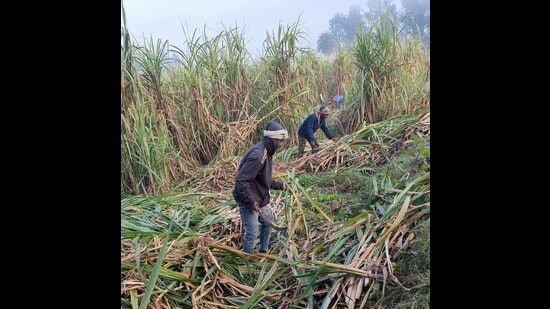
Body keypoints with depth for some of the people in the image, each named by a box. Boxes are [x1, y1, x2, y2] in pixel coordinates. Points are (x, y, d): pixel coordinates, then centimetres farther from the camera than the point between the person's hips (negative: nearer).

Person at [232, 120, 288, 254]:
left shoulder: (266, 152, 5)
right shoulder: (257, 155, -28)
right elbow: (241, 180, -31)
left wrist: (280, 185, 13)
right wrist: (251, 200, -27)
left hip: (260, 198, 11)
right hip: (249, 200, -11)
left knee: (268, 222, 25)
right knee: (252, 233, -3)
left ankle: (264, 251, 43)